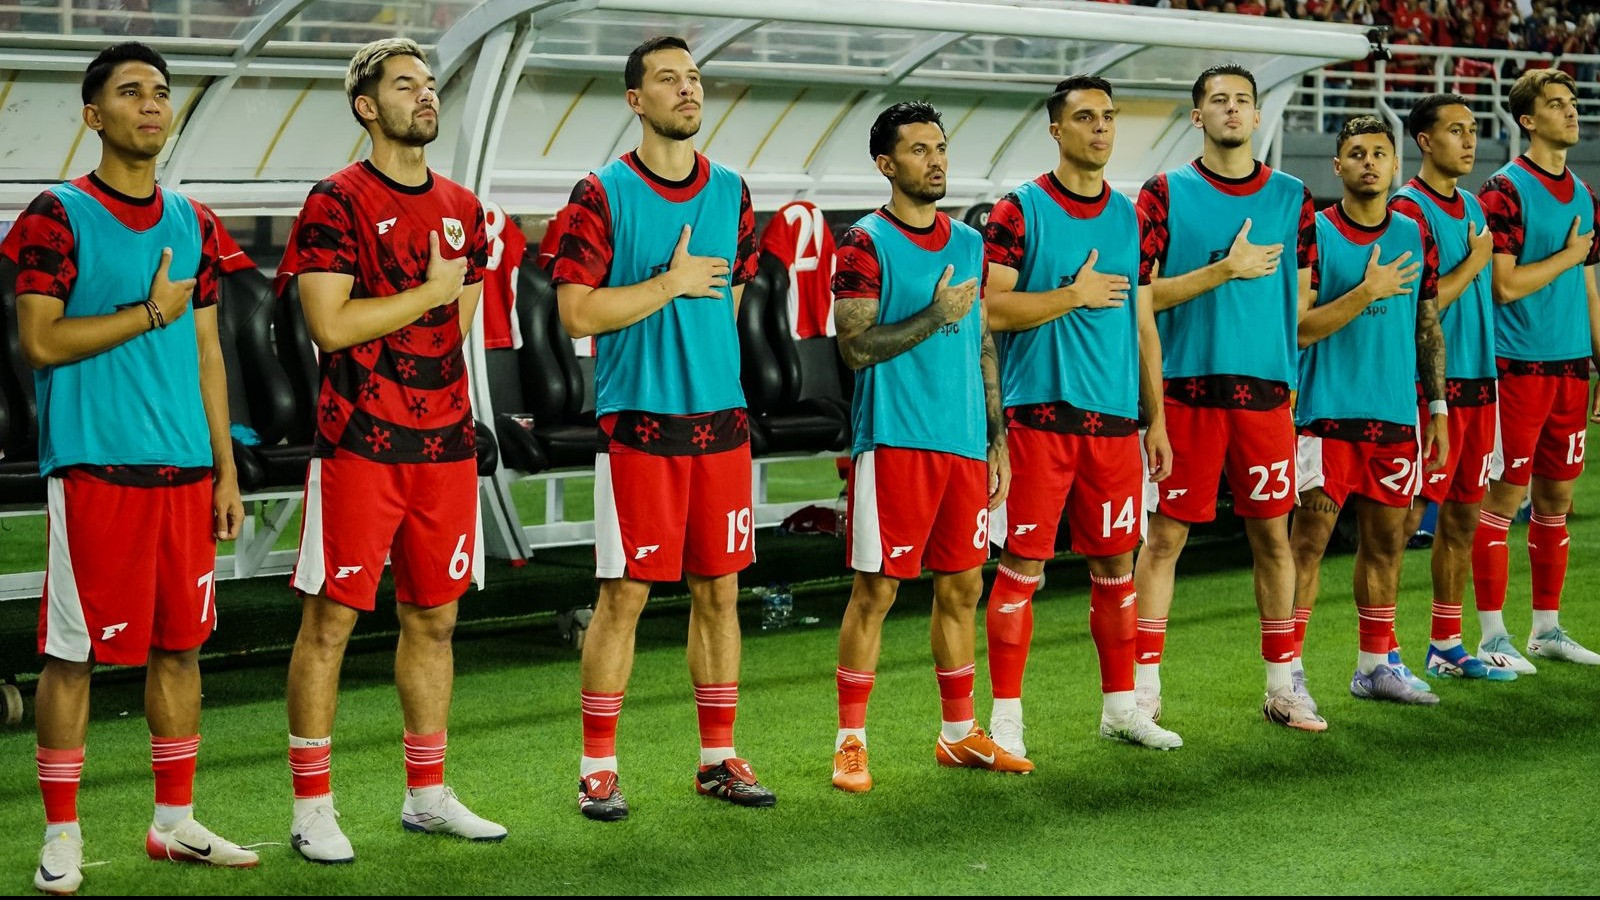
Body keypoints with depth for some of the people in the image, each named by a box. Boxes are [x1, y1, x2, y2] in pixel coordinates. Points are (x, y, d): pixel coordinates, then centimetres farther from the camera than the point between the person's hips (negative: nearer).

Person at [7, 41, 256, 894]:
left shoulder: (192, 224, 13)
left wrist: (225, 470, 13)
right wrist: (151, 314, -11)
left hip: (184, 468, 6)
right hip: (94, 465, -6)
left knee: (180, 644, 10)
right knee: (72, 652, -1)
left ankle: (175, 821, 21)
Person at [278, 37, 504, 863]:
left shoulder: (462, 209, 13)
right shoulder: (336, 203, -6)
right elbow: (331, 325, -16)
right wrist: (431, 292, -10)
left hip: (445, 445, 6)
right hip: (358, 446, -6)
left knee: (432, 620, 12)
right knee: (330, 619, -2)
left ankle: (427, 794, 23)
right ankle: (312, 807, 6)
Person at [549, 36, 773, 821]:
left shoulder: (730, 192, 10)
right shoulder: (603, 196, -5)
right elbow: (579, 313, -12)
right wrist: (673, 284, -10)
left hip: (721, 420, 5)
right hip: (637, 424, -5)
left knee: (719, 589, 9)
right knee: (624, 595, -1)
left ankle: (718, 757, 19)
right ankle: (597, 769, 8)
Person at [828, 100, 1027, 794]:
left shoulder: (969, 243, 14)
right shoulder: (867, 243, -5)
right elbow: (857, 346, -11)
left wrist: (997, 438, 14)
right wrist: (936, 317, -16)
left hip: (964, 443, 6)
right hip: (894, 440, -6)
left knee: (962, 587, 10)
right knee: (876, 589, -3)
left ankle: (959, 733, 21)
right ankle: (851, 742, 4)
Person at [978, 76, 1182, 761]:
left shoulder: (1128, 216, 14)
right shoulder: (1020, 210, -2)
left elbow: (1142, 324, 17)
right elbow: (991, 309, -9)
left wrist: (1156, 419, 13)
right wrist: (1074, 296, -11)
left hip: (1115, 417, 5)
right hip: (1039, 414, -5)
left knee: (1116, 564, 10)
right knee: (1022, 567, -3)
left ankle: (1119, 706, 22)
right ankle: (1006, 718, 3)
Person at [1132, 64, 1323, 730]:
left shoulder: (1292, 198, 9)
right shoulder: (1166, 194, 1)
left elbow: (1299, 296, 15)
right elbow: (1141, 295, -4)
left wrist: (1288, 377, 11)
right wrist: (1225, 271, -11)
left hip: (1266, 391, 3)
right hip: (1187, 387, -2)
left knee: (1272, 535, 6)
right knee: (1165, 535, -1)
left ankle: (1283, 685, 16)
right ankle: (1144, 684, 7)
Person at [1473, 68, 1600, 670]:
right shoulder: (1505, 190, -9)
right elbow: (1505, 285, -16)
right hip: (1517, 365, -7)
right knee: (1502, 498, -3)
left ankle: (1546, 629, 20)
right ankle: (1492, 637, 2)